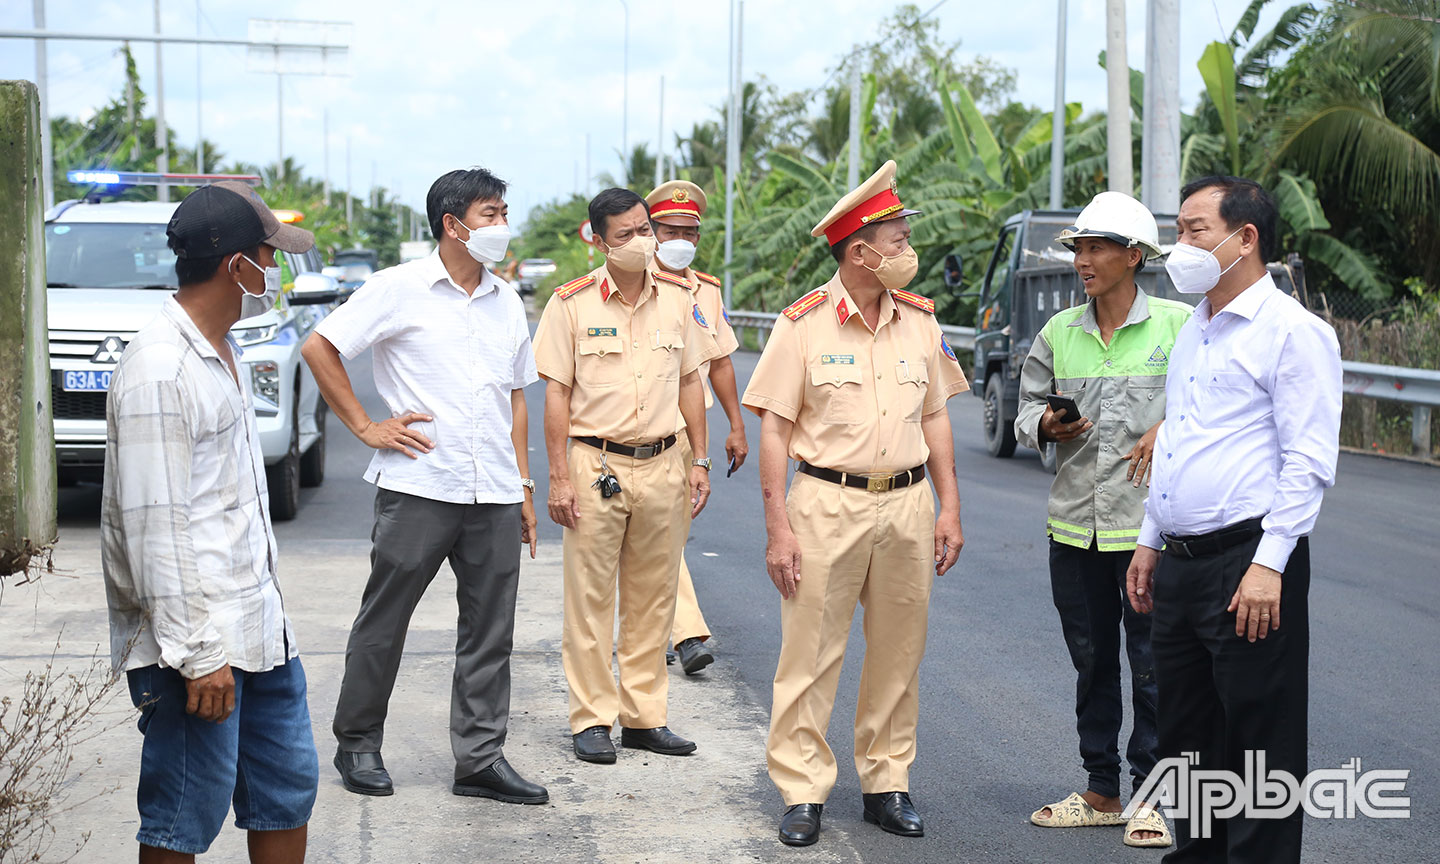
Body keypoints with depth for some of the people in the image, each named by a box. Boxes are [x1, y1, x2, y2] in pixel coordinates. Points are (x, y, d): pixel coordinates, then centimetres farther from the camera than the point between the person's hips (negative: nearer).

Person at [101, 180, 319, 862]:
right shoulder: (158, 370, -19)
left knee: (287, 788, 15)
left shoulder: (224, 350, 13)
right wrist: (198, 654, -21)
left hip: (258, 625, 10)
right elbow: (156, 528, -21)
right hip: (198, 637, -10)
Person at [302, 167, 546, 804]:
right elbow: (319, 346, -3)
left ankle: (481, 759, 13)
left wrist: (524, 486, 16)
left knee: (490, 631, 6)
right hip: (419, 488, -5)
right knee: (384, 621, 5)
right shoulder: (401, 288, -3)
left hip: (495, 497, 5)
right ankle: (357, 744, 20)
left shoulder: (506, 303, 15)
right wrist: (366, 427, -5)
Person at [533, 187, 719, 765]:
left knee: (653, 601, 9)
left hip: (662, 466, 4)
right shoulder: (571, 304, -4)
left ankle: (644, 716, 18)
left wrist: (698, 462, 9)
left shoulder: (677, 301, 8)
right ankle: (592, 720, 9)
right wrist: (560, 477, -8)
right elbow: (556, 392, -4)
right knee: (590, 599, 0)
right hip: (596, 465, -4)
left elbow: (690, 383, 14)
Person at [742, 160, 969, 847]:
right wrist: (779, 527, -10)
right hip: (828, 503, -4)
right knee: (809, 655, -1)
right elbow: (773, 429, -5)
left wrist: (949, 507, 8)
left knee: (898, 655, 9)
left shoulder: (920, 320, 8)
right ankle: (802, 792, 7)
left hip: (908, 504, 4)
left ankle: (887, 782, 21)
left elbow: (935, 418, 15)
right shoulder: (804, 323, -5)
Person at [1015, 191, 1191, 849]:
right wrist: (1045, 425, -6)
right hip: (1074, 524, 5)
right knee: (1091, 661, 13)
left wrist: (1170, 430, -15)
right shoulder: (1059, 333, 8)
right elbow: (1028, 405, 15)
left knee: (1153, 664, 0)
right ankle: (1102, 791, 24)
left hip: (1150, 523, -4)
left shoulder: (1179, 324, -4)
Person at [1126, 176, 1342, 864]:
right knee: (1188, 737, 15)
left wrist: (1269, 564, -21)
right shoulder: (1193, 331, 18)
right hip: (1180, 565, 9)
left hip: (1247, 561, -9)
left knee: (1260, 744, -2)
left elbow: (1308, 461, -16)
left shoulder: (1292, 330, -9)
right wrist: (1149, 541, 21)